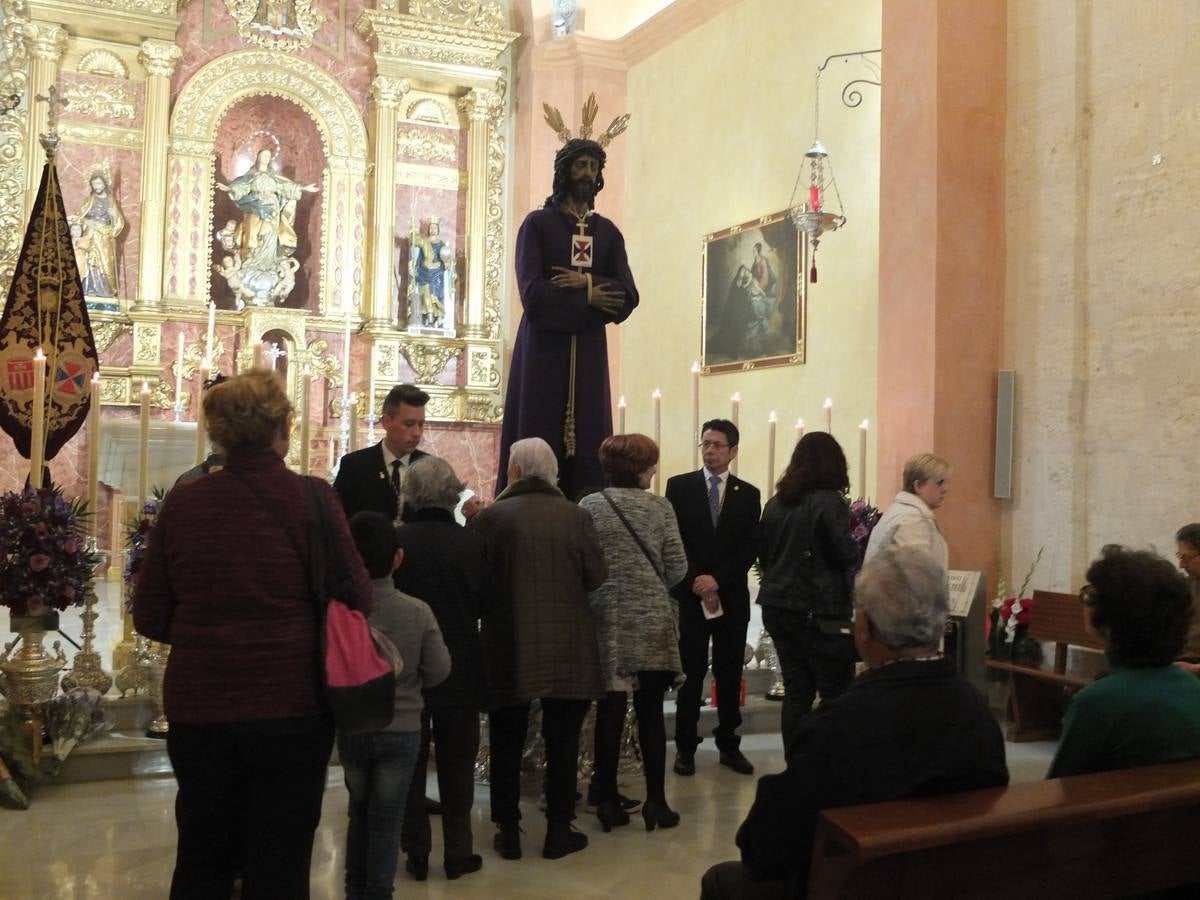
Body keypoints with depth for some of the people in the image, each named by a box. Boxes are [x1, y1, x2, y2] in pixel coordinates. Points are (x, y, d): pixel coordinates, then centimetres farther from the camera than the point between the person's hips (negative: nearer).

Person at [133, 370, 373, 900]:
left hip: (199, 710, 3)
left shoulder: (182, 503, -3)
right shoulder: (310, 497, -11)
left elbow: (149, 619, 3)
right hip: (291, 710, -2)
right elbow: (358, 600, -8)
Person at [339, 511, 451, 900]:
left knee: (359, 808, 21)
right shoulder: (418, 612, -13)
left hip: (350, 728, 2)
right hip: (401, 729, -1)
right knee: (387, 816, 10)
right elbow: (438, 671, -7)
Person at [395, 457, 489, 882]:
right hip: (461, 667, 0)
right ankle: (458, 852, 18)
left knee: (410, 762, 13)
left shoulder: (394, 540, -13)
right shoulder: (472, 543, -13)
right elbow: (484, 604, -7)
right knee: (457, 763, 13)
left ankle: (417, 853, 18)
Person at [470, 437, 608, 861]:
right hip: (567, 647, 0)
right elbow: (597, 577, -4)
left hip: (510, 645, 0)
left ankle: (508, 832, 19)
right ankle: (559, 830, 17)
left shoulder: (490, 517, -9)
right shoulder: (577, 517, -6)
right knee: (562, 741, 11)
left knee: (507, 743, 13)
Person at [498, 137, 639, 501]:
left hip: (589, 351, 4)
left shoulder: (609, 232, 13)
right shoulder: (537, 224, 1)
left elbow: (628, 297, 1)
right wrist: (589, 298, -6)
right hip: (543, 348, -4)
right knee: (537, 443, -6)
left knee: (587, 445, 1)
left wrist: (587, 282, -13)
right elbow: (532, 293, -12)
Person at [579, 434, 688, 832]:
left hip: (606, 621, 1)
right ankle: (655, 802, 9)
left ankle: (607, 801, 12)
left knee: (610, 712, 6)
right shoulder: (660, 507, -3)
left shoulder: (589, 507, -1)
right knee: (650, 713, 6)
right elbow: (677, 569, -5)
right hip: (652, 622, -1)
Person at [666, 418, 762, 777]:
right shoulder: (679, 486, 4)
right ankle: (685, 746, 8)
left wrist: (717, 580, -11)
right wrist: (694, 581, -11)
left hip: (732, 596, 2)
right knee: (690, 673, 1)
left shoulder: (748, 494, 7)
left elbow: (750, 548, 1)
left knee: (730, 674, 7)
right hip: (690, 594, -2)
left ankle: (729, 744, 16)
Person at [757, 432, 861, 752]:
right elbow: (848, 557, -13)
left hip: (777, 608, 7)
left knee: (796, 692, 11)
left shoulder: (776, 502, 8)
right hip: (819, 611, -7)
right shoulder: (829, 502, -11)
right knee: (836, 694, 0)